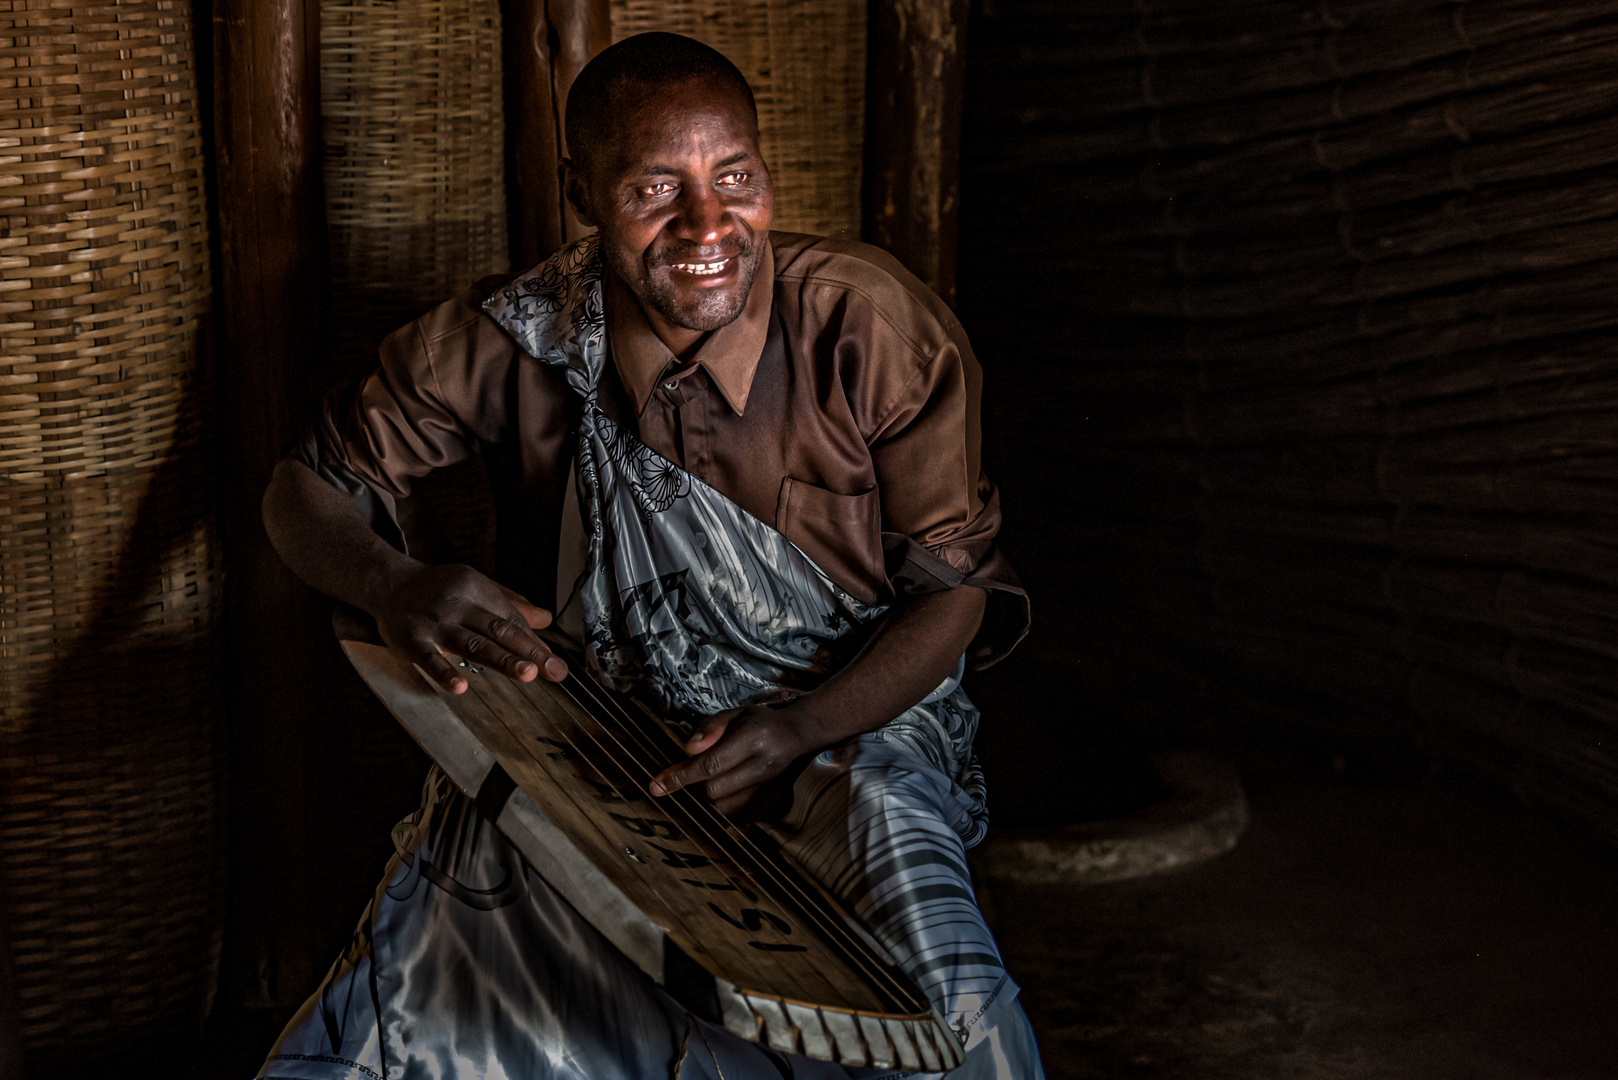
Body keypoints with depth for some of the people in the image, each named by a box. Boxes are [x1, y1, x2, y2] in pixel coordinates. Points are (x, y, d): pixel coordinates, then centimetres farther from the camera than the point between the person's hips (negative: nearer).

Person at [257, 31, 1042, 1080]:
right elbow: (310, 487, 0)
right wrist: (395, 586, -25)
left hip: (845, 719, -1)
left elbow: (955, 587, -8)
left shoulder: (877, 326, -16)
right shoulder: (515, 338, -12)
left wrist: (797, 730, -25)